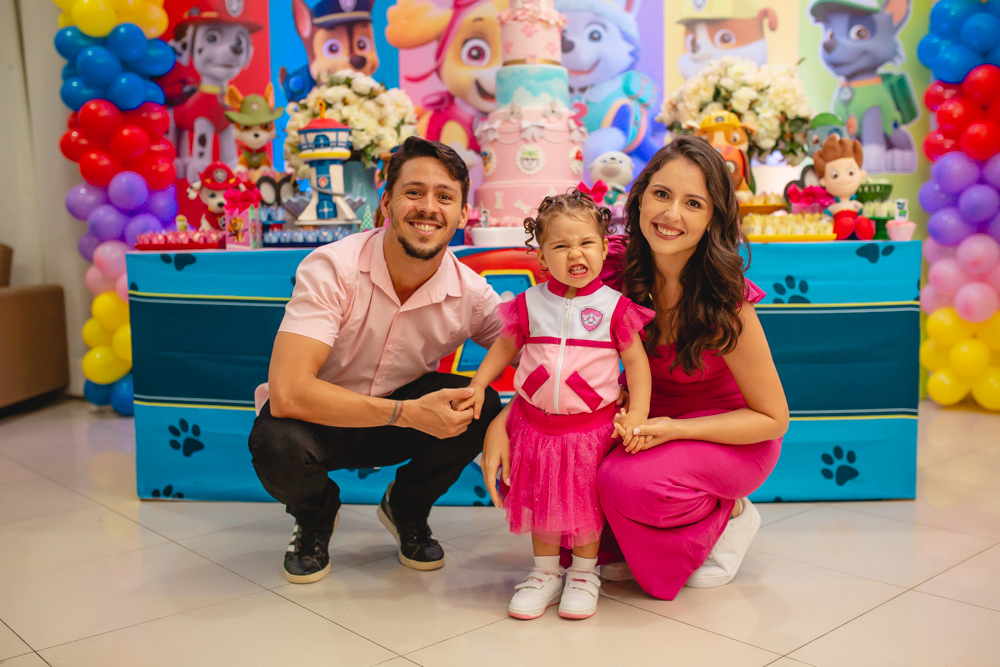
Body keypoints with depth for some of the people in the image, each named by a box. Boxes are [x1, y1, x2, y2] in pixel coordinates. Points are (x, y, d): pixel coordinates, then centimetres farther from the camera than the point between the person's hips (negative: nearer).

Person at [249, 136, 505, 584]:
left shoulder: (471, 293, -16)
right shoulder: (331, 269, -27)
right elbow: (288, 392, -35)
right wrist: (408, 413, -39)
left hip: (405, 409, 3)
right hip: (324, 415, -2)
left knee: (480, 405, -25)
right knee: (278, 445, -36)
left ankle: (406, 510, 7)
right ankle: (315, 517, 5)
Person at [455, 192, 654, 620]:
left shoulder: (614, 306, -6)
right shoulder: (530, 304, 0)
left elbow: (636, 361, -2)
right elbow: (504, 346, 13)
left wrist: (637, 413, -10)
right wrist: (478, 385, 3)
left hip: (592, 426, -2)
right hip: (536, 422, 3)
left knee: (586, 503, 9)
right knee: (540, 501, 13)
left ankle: (584, 575, 29)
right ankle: (546, 573, 31)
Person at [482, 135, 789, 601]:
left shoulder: (725, 301, -26)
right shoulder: (617, 271, -16)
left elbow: (773, 419, -17)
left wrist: (675, 429, -30)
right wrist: (500, 422, -21)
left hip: (730, 435, -4)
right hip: (649, 417, 4)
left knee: (628, 480, -33)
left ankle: (728, 515, 0)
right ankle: (620, 545, 6)